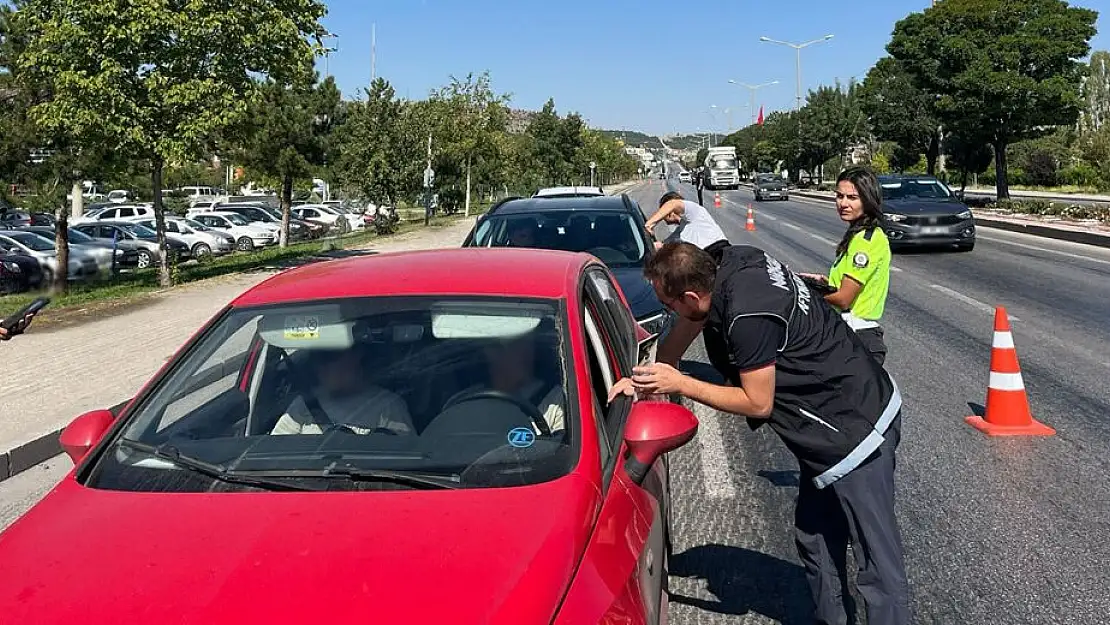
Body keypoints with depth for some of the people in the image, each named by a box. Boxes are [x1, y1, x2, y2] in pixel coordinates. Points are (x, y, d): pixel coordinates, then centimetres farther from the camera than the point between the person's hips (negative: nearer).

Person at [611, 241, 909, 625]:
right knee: (815, 539, 19)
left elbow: (758, 404, -18)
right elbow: (689, 327, 13)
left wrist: (679, 384, -15)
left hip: (857, 430, -10)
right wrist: (644, 377, 7)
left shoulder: (748, 317, -30)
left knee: (879, 563, -2)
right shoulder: (735, 262, -3)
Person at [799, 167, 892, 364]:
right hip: (851, 334, 10)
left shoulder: (866, 241, -17)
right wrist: (823, 280, 6)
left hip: (858, 339, -10)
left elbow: (843, 299, -18)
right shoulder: (859, 235, 12)